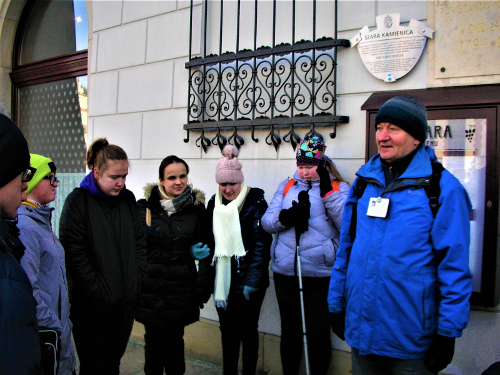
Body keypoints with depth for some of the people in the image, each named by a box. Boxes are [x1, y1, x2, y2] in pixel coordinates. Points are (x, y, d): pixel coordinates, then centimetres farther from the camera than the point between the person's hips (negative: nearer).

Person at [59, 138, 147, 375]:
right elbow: (75, 253, -15)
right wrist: (100, 292, -16)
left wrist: (137, 282, -1)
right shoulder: (78, 201, -9)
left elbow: (139, 244, 8)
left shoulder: (128, 199, 6)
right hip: (91, 307, -4)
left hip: (126, 303, 4)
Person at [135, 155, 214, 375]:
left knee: (174, 341, 10)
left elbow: (205, 251, 2)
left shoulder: (196, 209, 0)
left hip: (181, 289, 0)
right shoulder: (145, 207, 0)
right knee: (153, 340, 11)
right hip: (149, 288, 1)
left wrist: (203, 288, -1)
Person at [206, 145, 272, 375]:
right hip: (223, 279, 5)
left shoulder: (255, 202, -10)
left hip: (248, 279, -4)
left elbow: (261, 244, -13)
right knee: (227, 330, 14)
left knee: (247, 331, 6)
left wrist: (253, 280, -17)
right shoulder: (214, 204, 7)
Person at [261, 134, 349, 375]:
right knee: (289, 331, 18)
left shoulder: (339, 188, 0)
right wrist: (287, 217, -17)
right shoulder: (287, 186, 10)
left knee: (318, 334, 8)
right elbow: (267, 221, 3)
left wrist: (328, 192, -18)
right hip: (285, 272, 4)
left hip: (321, 275, -3)